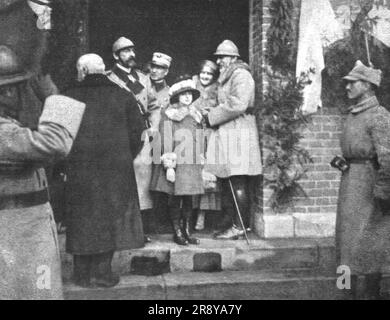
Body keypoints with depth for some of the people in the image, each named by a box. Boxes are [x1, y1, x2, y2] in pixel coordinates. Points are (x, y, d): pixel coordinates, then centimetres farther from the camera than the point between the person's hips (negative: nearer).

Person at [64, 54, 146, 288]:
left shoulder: (70, 98, 2)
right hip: (116, 170, 0)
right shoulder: (123, 97, 3)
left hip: (79, 170, 1)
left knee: (82, 218, 9)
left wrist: (65, 162, 13)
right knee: (111, 216, 7)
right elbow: (138, 132, 0)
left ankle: (83, 273, 14)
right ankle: (102, 271, 7)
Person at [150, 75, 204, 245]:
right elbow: (166, 142, -6)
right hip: (177, 164, -5)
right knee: (175, 200, 0)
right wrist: (169, 166, -12)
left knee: (188, 199, 7)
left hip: (193, 164, 5)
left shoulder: (195, 116, 16)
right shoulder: (169, 115, -2)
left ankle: (187, 231, 15)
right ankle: (177, 232, 10)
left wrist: (201, 164, 14)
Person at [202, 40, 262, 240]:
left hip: (237, 135, -9)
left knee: (237, 184, -8)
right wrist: (210, 114, 8)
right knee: (227, 184, 9)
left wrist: (211, 117, -12)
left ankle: (239, 227, -4)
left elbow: (237, 105, -19)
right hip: (225, 135, 9)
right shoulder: (225, 78, 23)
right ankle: (230, 223, 15)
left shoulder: (241, 75, -6)